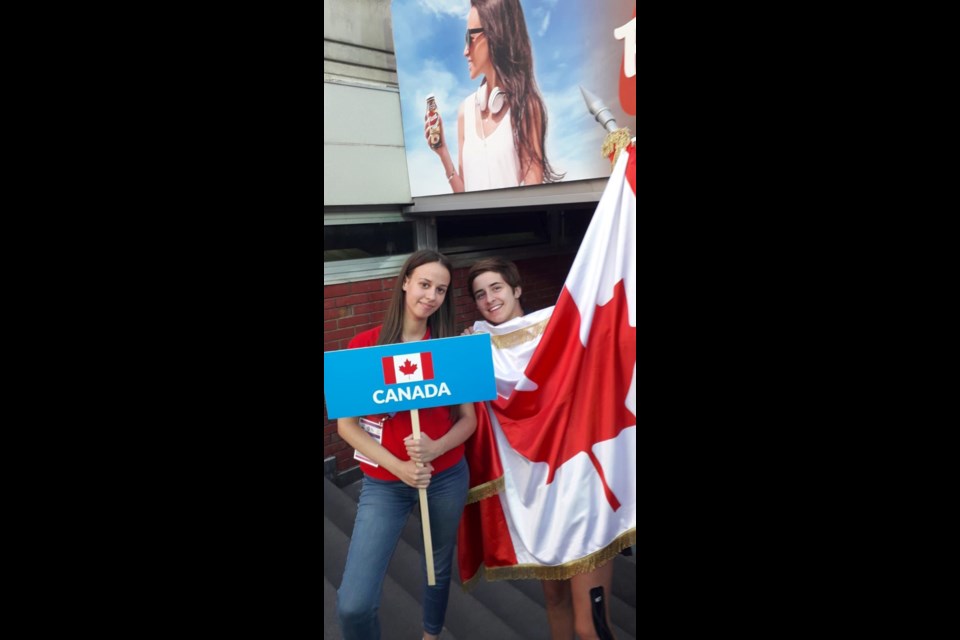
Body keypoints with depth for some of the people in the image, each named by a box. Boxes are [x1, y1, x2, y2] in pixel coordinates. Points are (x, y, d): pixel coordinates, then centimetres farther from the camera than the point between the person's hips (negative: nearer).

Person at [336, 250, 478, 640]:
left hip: (447, 477, 2)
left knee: (440, 568, 22)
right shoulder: (364, 346, -8)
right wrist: (397, 466, -19)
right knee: (354, 603, -9)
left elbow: (468, 419, -2)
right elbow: (346, 424, -8)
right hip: (384, 483, -2)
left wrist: (436, 449, -21)